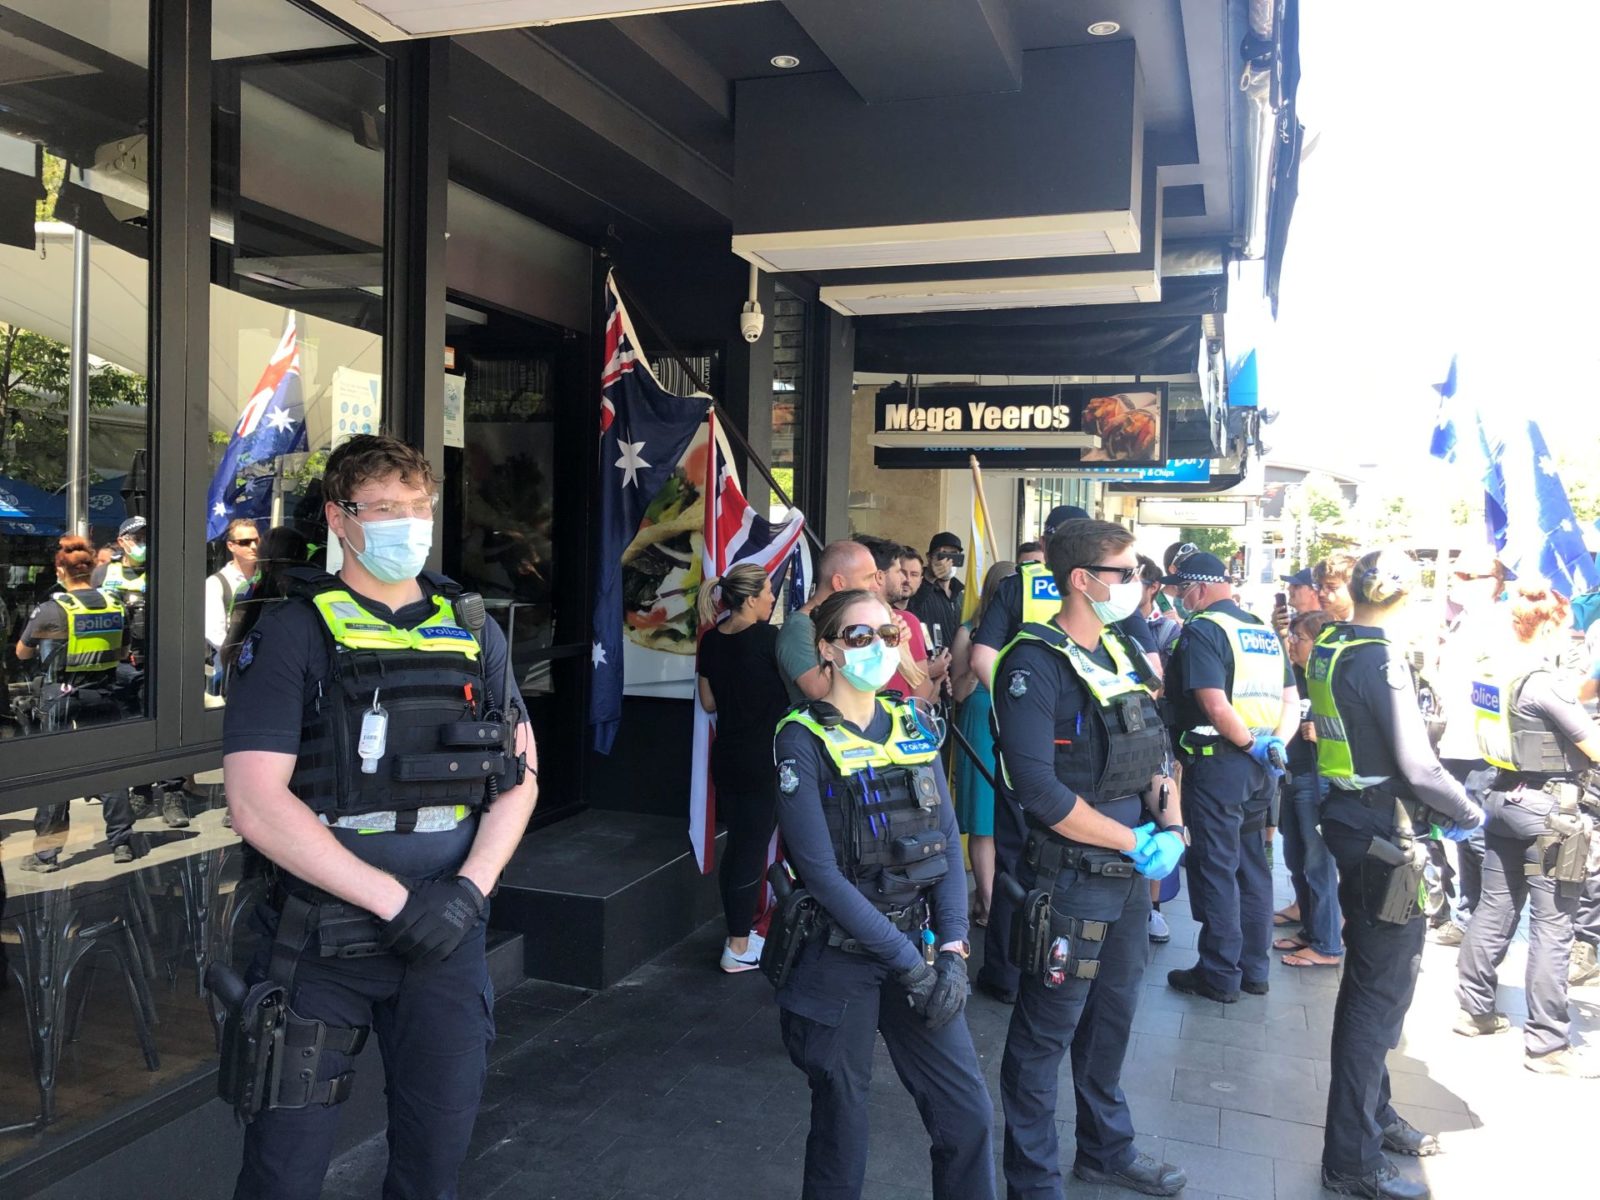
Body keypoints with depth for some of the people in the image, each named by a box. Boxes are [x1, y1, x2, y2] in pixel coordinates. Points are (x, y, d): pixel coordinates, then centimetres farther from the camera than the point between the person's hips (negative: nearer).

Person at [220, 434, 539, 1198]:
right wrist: (394, 900, -17)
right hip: (323, 939, -3)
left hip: (446, 933, 3)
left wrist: (470, 888, -8)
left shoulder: (472, 631, 8)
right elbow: (256, 803, -13)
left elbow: (521, 769, 8)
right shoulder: (291, 633, -5)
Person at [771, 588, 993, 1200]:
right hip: (839, 958, -4)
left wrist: (952, 946, -9)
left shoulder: (913, 727, 5)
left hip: (920, 941, 5)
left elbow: (947, 842, 3)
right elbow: (821, 872, -16)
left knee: (969, 1112, 7)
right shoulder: (803, 740, -11)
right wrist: (907, 962, -17)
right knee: (841, 1126, 9)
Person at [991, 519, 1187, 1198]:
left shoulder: (1118, 654, 9)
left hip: (1131, 875, 8)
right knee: (1045, 1034, 6)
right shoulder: (1036, 664, -18)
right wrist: (1135, 842, -17)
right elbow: (1038, 789, -25)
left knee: (1112, 1018, 23)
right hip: (1071, 879, -8)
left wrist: (1172, 826, -4)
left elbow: (1150, 758, 14)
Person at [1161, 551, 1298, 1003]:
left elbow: (1215, 704, -22)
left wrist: (1252, 745, -11)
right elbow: (1291, 700, 13)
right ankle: (1254, 969, 24)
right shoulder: (1263, 630, 14)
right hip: (1263, 766, 8)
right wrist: (1274, 744, 1)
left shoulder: (1202, 630, -11)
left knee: (1215, 868, 1)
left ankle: (1219, 974, 8)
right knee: (1252, 864, 16)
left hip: (1218, 763, -8)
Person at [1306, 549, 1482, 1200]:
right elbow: (1418, 767, -22)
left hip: (1346, 821, 9)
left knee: (1371, 980, 22)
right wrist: (1468, 812, -4)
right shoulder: (1383, 659, -21)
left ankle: (1372, 1112, 38)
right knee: (1381, 991, 0)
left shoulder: (1327, 647, 5)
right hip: (1382, 835, -9)